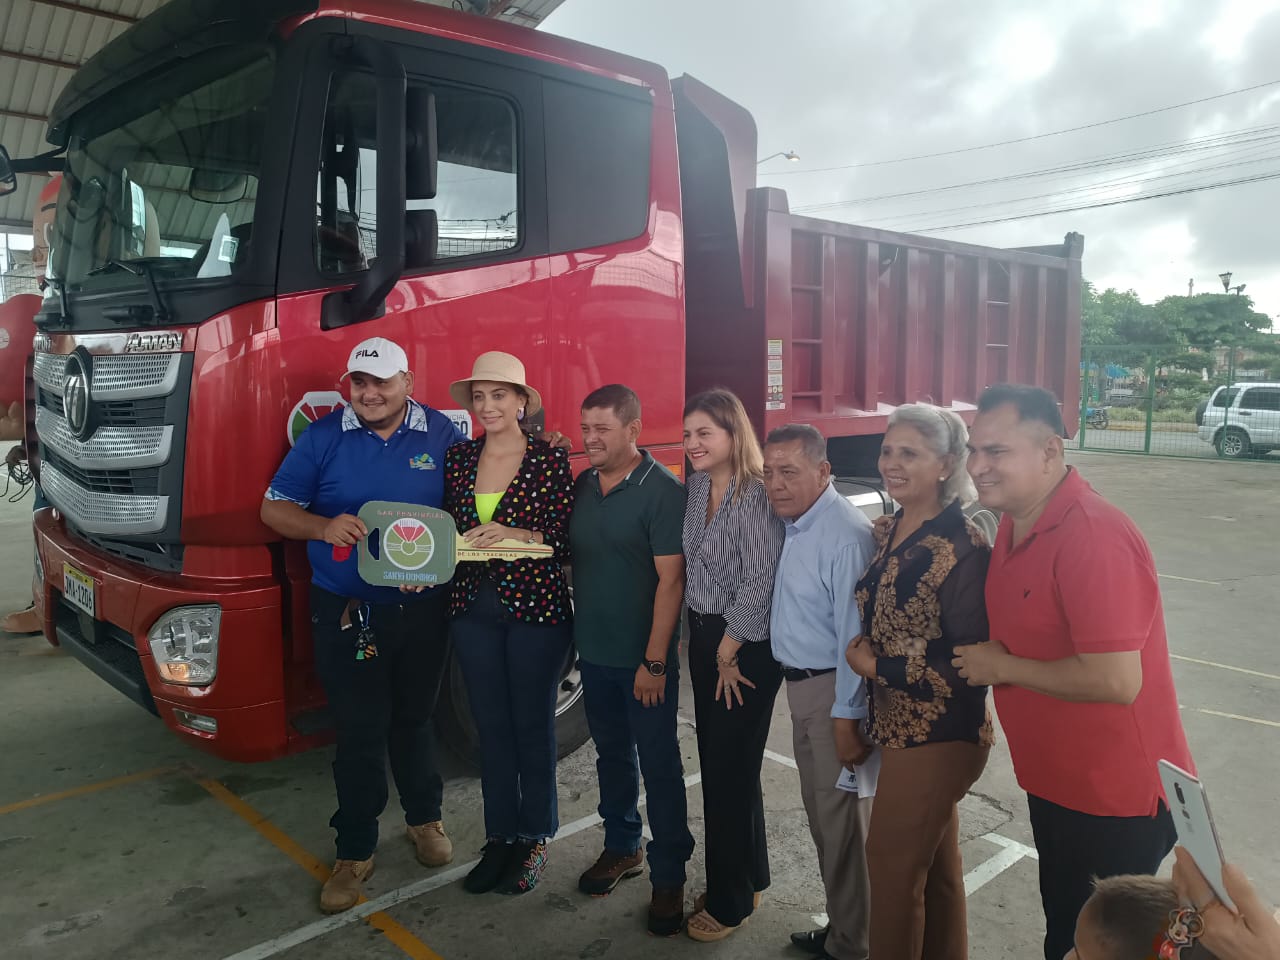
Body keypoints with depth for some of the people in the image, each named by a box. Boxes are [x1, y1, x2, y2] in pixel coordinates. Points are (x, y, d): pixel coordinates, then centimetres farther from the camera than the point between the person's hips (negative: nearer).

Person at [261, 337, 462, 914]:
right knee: (358, 732, 6)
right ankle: (355, 851, 22)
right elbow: (274, 509, 0)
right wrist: (324, 527, -20)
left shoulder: (443, 435, -1)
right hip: (347, 615, -1)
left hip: (423, 611, 1)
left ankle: (424, 818, 40)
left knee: (414, 720, 18)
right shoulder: (323, 438, -2)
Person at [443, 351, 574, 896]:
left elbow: (564, 537, -11)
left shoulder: (550, 461, -7)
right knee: (491, 726, 13)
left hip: (536, 608, -4)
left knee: (532, 726, 8)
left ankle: (533, 840, 25)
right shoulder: (457, 460, 7)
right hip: (474, 609, 4)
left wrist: (515, 534, -26)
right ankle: (499, 837, 28)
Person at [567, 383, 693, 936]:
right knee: (612, 754, 19)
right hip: (593, 652, 6)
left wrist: (654, 661, -18)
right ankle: (622, 847, 37)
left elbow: (671, 579, -17)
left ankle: (669, 876, 18)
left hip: (644, 659, -6)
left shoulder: (662, 491, -14)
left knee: (659, 765, 5)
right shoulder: (582, 486, 6)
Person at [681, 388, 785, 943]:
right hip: (703, 636, 8)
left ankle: (731, 900, 21)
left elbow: (759, 584, -19)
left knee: (730, 770, 2)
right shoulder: (696, 486, 6)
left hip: (745, 647, -8)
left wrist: (728, 652, -11)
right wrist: (707, 646, 9)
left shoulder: (756, 495, -18)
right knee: (714, 760, 15)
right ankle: (748, 877, 34)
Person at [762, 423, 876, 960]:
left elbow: (854, 633, -24)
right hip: (801, 685, 10)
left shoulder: (845, 535, -24)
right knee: (820, 813, 22)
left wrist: (846, 717, -22)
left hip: (833, 690, -9)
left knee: (842, 821, 6)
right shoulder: (793, 522, 5)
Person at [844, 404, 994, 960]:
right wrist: (864, 653, 0)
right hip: (899, 725, 8)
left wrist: (877, 666, -17)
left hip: (940, 736, -8)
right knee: (935, 862, 22)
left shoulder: (962, 547, -21)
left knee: (893, 862, 5)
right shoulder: (891, 531, 4)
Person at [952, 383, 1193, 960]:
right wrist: (988, 659, -1)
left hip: (1116, 801, -8)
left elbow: (1115, 680, -31)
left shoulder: (1092, 538, -27)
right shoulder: (1015, 523, 2)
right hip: (1054, 783, 8)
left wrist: (1002, 667, -20)